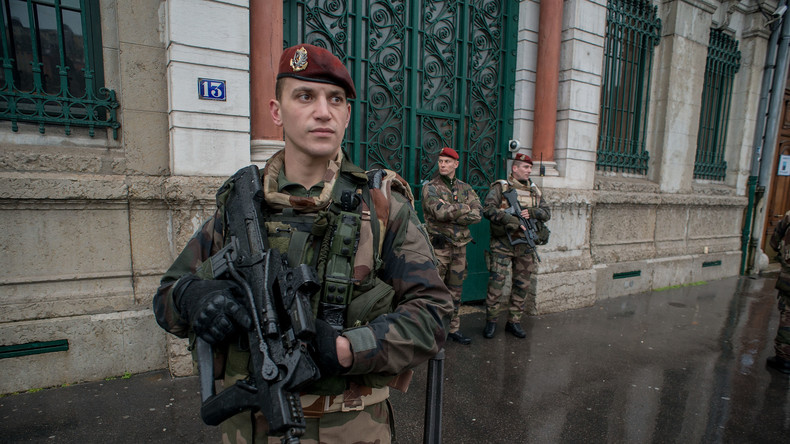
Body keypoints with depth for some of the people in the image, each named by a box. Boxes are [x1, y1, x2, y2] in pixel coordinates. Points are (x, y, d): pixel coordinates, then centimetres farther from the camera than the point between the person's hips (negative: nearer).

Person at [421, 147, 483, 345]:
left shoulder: (465, 188, 10)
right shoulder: (430, 187, -4)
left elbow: (478, 214, -4)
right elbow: (440, 212, -22)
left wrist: (450, 213, -14)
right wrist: (463, 208, -9)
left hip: (459, 246, 5)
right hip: (438, 245, -5)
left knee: (455, 291, 14)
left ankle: (453, 328, 27)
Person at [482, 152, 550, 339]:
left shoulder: (535, 190, 14)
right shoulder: (500, 187, -3)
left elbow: (547, 212, 11)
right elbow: (488, 209, -16)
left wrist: (531, 212, -10)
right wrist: (513, 221, -21)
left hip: (525, 245, 6)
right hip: (502, 244, -5)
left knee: (522, 284, 10)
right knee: (497, 282, -6)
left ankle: (514, 321, 23)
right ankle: (491, 321, 9)